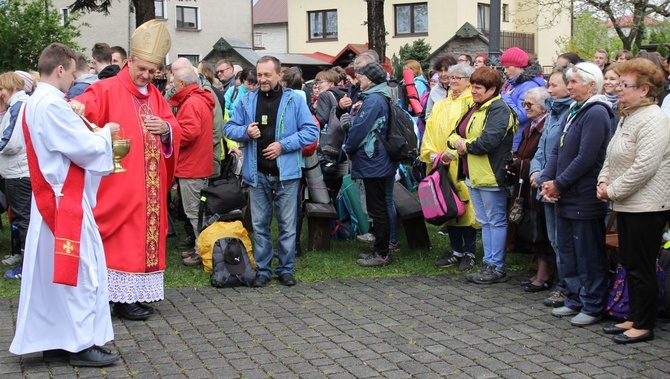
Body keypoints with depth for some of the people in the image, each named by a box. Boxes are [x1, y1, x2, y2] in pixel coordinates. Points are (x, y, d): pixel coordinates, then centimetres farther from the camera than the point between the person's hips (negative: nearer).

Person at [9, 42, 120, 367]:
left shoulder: (34, 104, 13)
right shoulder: (52, 105, -18)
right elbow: (85, 148, -18)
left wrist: (93, 135, 13)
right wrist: (105, 133, 0)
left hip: (50, 199, 10)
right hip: (66, 203, -10)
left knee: (52, 270, 13)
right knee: (78, 270, -3)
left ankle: (53, 340, 19)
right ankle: (81, 343, 4)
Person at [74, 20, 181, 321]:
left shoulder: (155, 96, 14)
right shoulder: (107, 91, -5)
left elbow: (175, 131, 13)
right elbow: (82, 110, -20)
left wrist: (166, 128, -10)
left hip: (150, 185, 6)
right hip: (121, 183, -6)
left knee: (145, 234, 9)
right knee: (125, 237, -4)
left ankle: (135, 293, 19)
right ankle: (123, 298, 3)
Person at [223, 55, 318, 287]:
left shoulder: (294, 100, -2)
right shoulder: (247, 101, 6)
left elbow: (311, 131, -4)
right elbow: (229, 128, 11)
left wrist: (283, 145, -13)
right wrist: (245, 131, -11)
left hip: (286, 173, -2)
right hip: (257, 174, 2)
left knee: (287, 224, 5)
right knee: (259, 225, 9)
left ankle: (286, 269, 18)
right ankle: (262, 270, 19)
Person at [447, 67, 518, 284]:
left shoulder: (498, 110, -14)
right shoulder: (475, 108, 16)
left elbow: (488, 142, -25)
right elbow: (456, 133, 16)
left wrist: (465, 145, -9)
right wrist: (456, 141, -7)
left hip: (491, 175, -9)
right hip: (473, 175, 9)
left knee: (496, 221, 0)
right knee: (484, 221, 14)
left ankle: (497, 268, 6)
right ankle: (488, 264, 21)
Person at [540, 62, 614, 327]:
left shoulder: (596, 113, -15)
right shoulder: (574, 111, 15)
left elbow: (586, 158, -21)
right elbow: (558, 150, 14)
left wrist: (559, 184, -14)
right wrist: (548, 180, 0)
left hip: (585, 200, -9)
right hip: (566, 198, 9)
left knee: (589, 255, 0)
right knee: (567, 251, 15)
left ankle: (592, 307, 10)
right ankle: (575, 300, 27)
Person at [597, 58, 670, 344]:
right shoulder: (628, 117, 14)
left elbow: (644, 166, -24)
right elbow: (612, 156, 20)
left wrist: (614, 190, -16)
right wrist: (604, 181, 3)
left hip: (646, 206, -10)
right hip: (627, 204, 10)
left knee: (642, 268, -2)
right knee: (629, 264, 15)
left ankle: (644, 326, 8)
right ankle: (633, 318, 26)